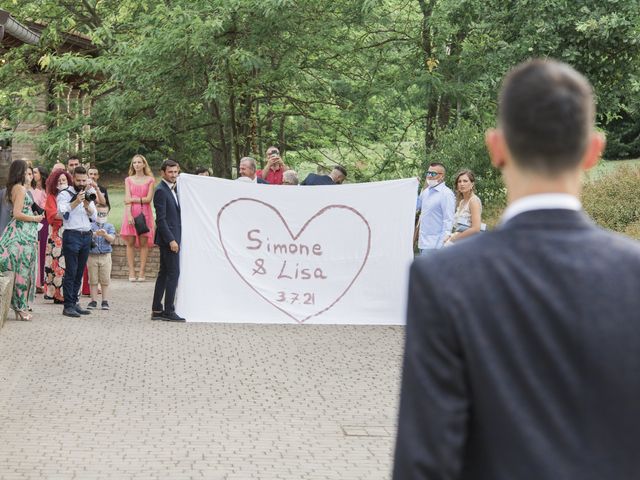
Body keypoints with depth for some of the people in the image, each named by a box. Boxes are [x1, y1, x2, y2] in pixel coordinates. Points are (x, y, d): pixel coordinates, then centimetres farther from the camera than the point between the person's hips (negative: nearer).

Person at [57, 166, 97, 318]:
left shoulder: (88, 194, 17)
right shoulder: (65, 194, -1)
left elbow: (94, 217, 11)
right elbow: (62, 212, -16)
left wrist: (87, 206, -7)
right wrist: (76, 202, -24)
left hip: (86, 236, 6)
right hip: (72, 235, -6)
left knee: (79, 272, 8)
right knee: (71, 272, -8)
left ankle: (74, 302, 13)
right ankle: (68, 306, -7)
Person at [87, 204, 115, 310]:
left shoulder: (109, 226, 7)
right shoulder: (90, 226, 4)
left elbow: (112, 239, -7)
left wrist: (105, 234, -27)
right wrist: (95, 234, -31)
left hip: (105, 256, 1)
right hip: (92, 256, 0)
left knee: (105, 280, 3)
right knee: (93, 280, 5)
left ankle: (105, 301, 9)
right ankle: (93, 301, 11)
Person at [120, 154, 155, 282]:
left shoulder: (150, 180, 7)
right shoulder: (128, 180, 11)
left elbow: (149, 198, -2)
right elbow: (127, 199, 1)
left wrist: (134, 199, -6)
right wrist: (129, 214, -11)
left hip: (144, 213, -1)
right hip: (131, 212, 1)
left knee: (143, 242, -3)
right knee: (130, 243, -3)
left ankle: (141, 272, -3)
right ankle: (131, 272, -2)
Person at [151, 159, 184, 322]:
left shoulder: (172, 189, 16)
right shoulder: (161, 191, -12)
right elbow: (161, 219, -17)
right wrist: (171, 240, -20)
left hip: (173, 238, 10)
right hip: (168, 237, -10)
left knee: (164, 274, 11)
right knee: (173, 273, -9)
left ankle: (157, 310, 15)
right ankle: (169, 311, -6)